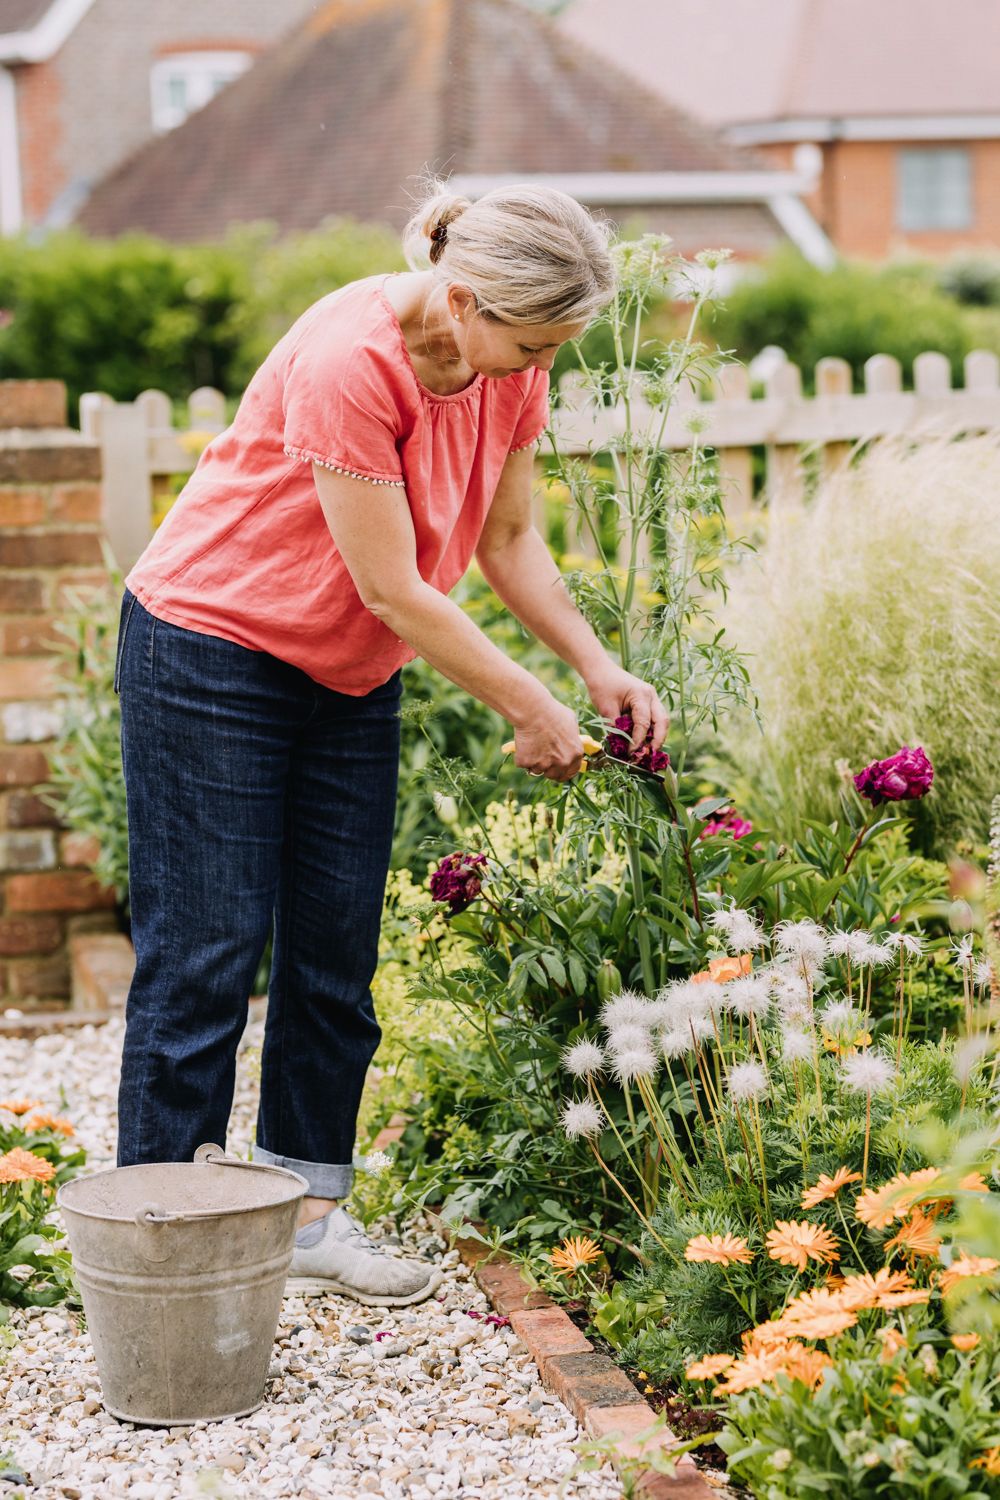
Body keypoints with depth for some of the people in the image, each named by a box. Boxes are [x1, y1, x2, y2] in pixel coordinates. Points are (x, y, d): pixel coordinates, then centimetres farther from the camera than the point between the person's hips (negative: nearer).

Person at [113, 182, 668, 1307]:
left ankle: (310, 1213, 17)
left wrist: (598, 670, -5)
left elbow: (507, 542, 6)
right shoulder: (348, 359, -30)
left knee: (337, 948, 7)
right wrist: (529, 707, -17)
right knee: (206, 951, -5)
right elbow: (391, 588, -26)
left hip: (351, 674, 7)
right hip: (210, 648, -7)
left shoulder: (512, 371, -7)